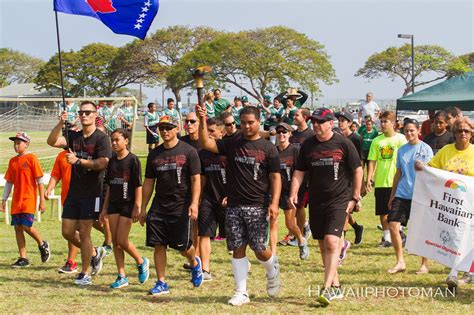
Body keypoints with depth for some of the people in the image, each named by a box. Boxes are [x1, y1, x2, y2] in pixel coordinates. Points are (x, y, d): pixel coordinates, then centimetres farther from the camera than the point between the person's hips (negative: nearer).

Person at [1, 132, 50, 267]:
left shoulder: (31, 158, -7)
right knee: (18, 228, 3)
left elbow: (40, 180, -7)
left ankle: (42, 244, 14)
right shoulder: (12, 161, 11)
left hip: (29, 199, -6)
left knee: (26, 226, -13)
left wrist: (42, 201, -10)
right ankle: (23, 258, 9)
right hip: (16, 200, 6)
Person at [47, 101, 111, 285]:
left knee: (84, 233, -4)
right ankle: (94, 253, 30)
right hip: (73, 192, 6)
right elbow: (52, 141, -3)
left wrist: (78, 161, -22)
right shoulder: (74, 137, 10)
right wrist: (60, 124, -17)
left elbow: (103, 163, -18)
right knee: (67, 232, 8)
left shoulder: (101, 138, -7)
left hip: (91, 193, -6)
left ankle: (85, 274, 7)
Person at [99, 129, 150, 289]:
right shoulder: (112, 161, 9)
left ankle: (141, 262, 16)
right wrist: (104, 209, 13)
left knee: (122, 240, -9)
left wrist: (137, 208, -15)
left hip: (128, 205, -6)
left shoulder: (133, 160, -8)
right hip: (113, 204, 6)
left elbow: (138, 186, -10)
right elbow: (109, 186, 14)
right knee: (115, 241, 3)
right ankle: (122, 277, 9)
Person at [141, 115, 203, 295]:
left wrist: (194, 203, -16)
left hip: (181, 205, -4)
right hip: (159, 205, 4)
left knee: (183, 246, -2)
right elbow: (148, 182, 15)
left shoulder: (188, 151, -3)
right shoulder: (154, 154, 11)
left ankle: (195, 263, 31)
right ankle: (161, 283, 8)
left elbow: (196, 179, -6)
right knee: (158, 245, 0)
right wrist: (143, 208, 12)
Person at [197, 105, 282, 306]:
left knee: (259, 249, -3)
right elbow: (206, 143, -1)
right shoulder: (232, 144, 8)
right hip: (234, 206, 3)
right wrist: (202, 121, -15)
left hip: (258, 206, -3)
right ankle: (241, 292, 9)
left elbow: (275, 177, -2)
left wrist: (274, 203, -13)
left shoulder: (267, 148, 0)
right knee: (238, 249, 3)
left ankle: (272, 271, 29)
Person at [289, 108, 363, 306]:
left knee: (331, 242, -17)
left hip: (338, 200, -5)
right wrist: (293, 193, -7)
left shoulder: (343, 143, -6)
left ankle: (327, 289, -19)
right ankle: (336, 286, 22)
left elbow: (358, 171, 1)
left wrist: (355, 197, -1)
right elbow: (299, 172, 8)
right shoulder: (308, 145, 5)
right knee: (323, 245, 10)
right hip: (316, 201, 5)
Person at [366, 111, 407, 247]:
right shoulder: (377, 141, 6)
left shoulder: (400, 139, -3)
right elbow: (372, 161, 5)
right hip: (380, 182, 4)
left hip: (396, 181, -4)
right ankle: (386, 237, 16)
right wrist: (369, 178, -4)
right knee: (383, 211, 7)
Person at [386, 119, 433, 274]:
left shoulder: (426, 149, -3)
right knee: (393, 226, -5)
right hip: (402, 195, 4)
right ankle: (400, 262, 6)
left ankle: (424, 264, 16)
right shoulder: (402, 150, 11)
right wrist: (392, 195, 15)